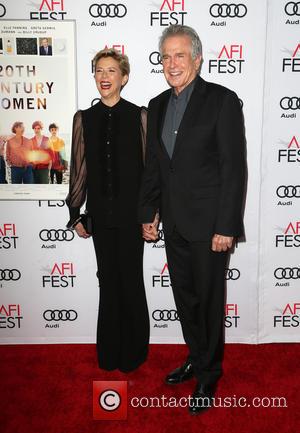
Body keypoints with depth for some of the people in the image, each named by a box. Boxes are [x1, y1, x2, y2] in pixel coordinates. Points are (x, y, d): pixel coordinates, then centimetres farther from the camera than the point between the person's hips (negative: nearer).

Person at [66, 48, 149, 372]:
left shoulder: (139, 116, -3)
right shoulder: (84, 118, 4)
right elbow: (79, 169, 6)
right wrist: (75, 214, 6)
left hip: (131, 211, -2)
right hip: (100, 212, 3)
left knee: (131, 279, 8)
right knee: (108, 279, 12)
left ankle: (133, 351, 27)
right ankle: (109, 352, 29)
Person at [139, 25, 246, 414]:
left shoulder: (222, 100, -9)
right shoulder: (158, 105, 10)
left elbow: (234, 167, -13)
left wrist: (226, 227, -16)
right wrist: (148, 214, 11)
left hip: (208, 222, -6)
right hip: (174, 222, 6)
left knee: (209, 300, 8)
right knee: (184, 296, 17)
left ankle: (209, 375, 28)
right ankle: (196, 358, 39)